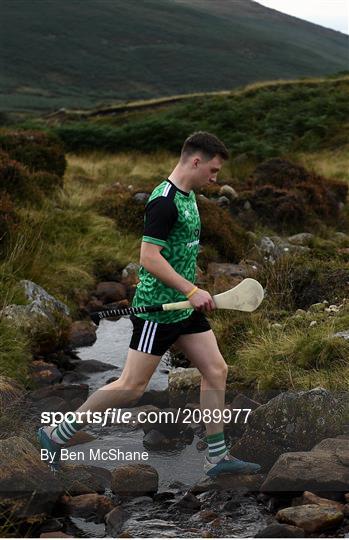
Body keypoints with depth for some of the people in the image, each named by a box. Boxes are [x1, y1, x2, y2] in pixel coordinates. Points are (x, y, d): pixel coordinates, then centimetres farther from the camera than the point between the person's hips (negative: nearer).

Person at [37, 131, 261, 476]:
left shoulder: (188, 196, 11)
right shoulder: (164, 201, -20)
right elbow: (149, 258, -25)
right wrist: (192, 290, -26)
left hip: (185, 307, 10)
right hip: (157, 309, -9)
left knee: (216, 371, 6)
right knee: (132, 386, -4)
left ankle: (217, 457, 15)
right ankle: (56, 435, 9)